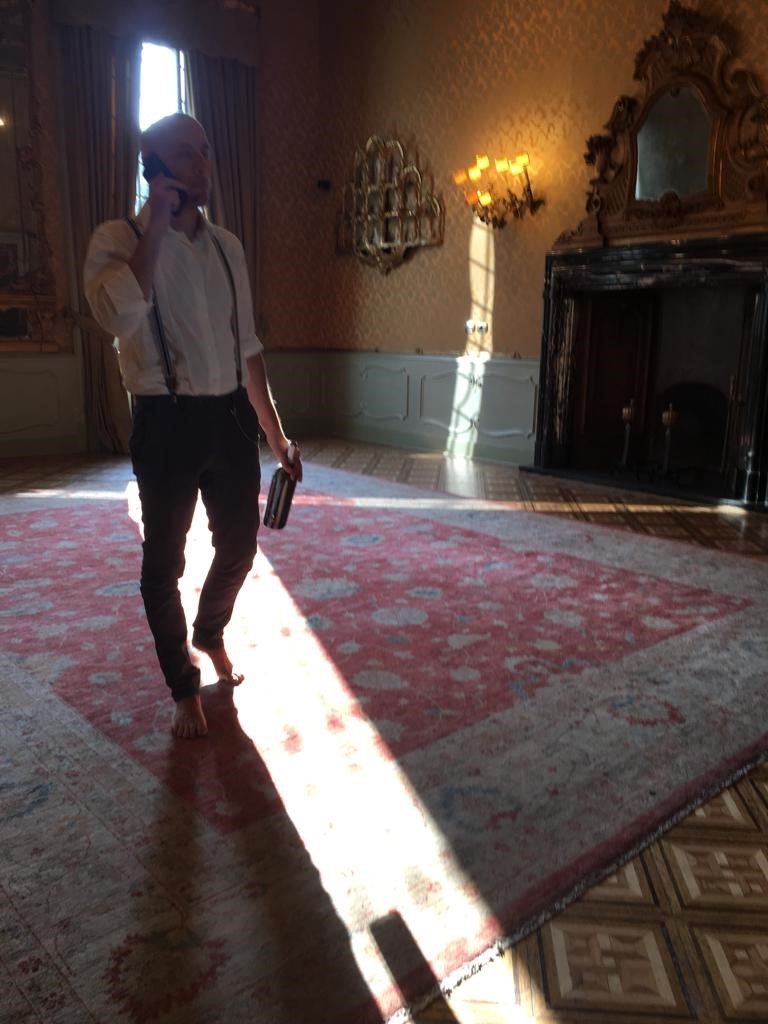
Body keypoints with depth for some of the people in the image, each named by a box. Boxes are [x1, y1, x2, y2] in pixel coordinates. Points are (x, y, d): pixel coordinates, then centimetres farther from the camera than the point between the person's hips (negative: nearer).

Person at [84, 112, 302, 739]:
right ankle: (184, 688, 27)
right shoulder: (119, 240, -6)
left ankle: (210, 633, 46)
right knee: (165, 562, 5)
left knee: (239, 545, 15)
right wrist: (158, 223, -21)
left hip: (231, 416, 5)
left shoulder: (226, 246, 9)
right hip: (167, 423, -5)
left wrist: (276, 434, 12)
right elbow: (118, 314, -29)